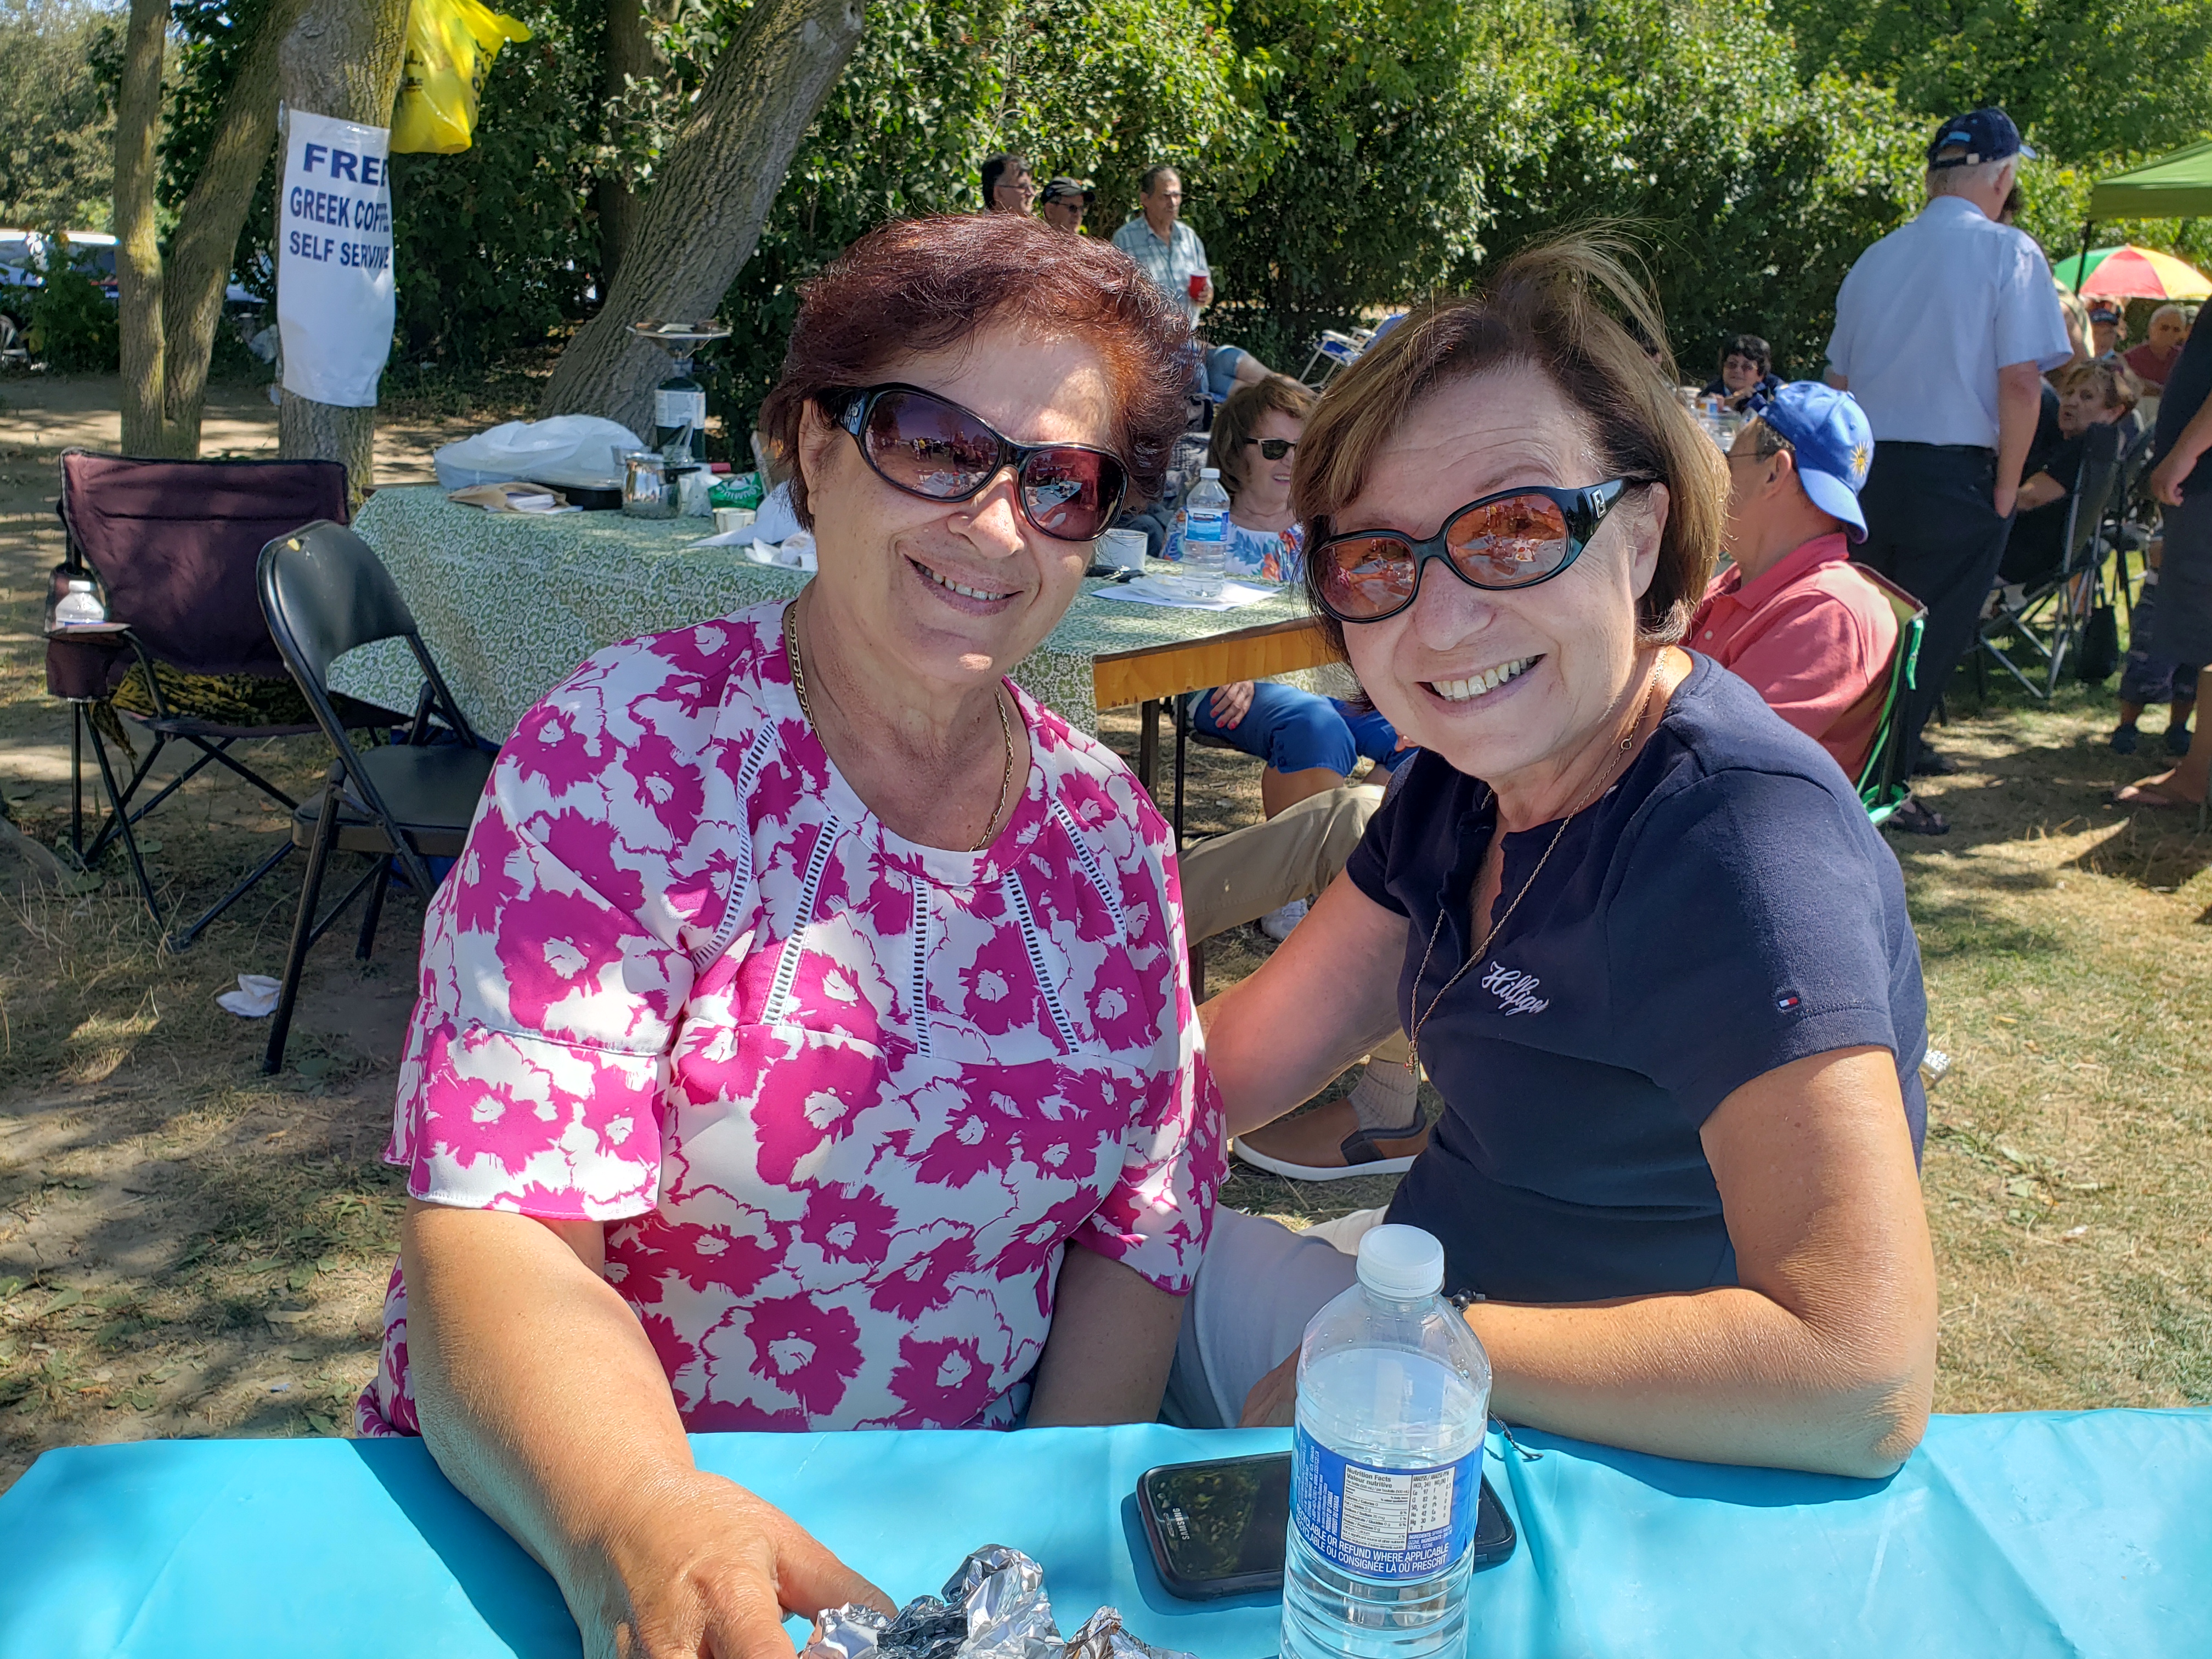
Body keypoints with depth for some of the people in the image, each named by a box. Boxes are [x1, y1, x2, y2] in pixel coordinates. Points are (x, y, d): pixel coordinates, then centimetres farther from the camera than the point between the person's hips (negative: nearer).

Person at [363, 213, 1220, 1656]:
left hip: (956, 1528, 3)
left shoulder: (1106, 827, 1)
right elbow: (494, 1236, -19)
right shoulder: (624, 761, -11)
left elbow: (1152, 1213, 2)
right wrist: (646, 1530, -36)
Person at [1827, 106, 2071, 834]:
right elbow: (2019, 381, -15)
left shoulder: (1877, 257, 10)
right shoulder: (2008, 252, -8)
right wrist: (2007, 486, -6)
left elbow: (1839, 381, 14)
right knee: (1932, 634, 2)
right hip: (1955, 474, -6)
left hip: (1870, 468, 6)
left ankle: (1899, 745, 36)